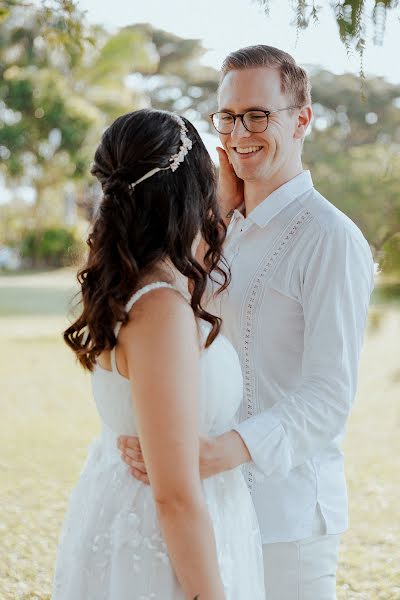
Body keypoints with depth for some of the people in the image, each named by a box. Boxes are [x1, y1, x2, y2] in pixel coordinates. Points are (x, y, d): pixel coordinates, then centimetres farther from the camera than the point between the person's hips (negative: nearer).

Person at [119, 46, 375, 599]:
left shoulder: (331, 238, -13)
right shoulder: (228, 230, 14)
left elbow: (328, 398, -19)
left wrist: (224, 451, -35)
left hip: (285, 513, -7)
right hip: (215, 504, 7)